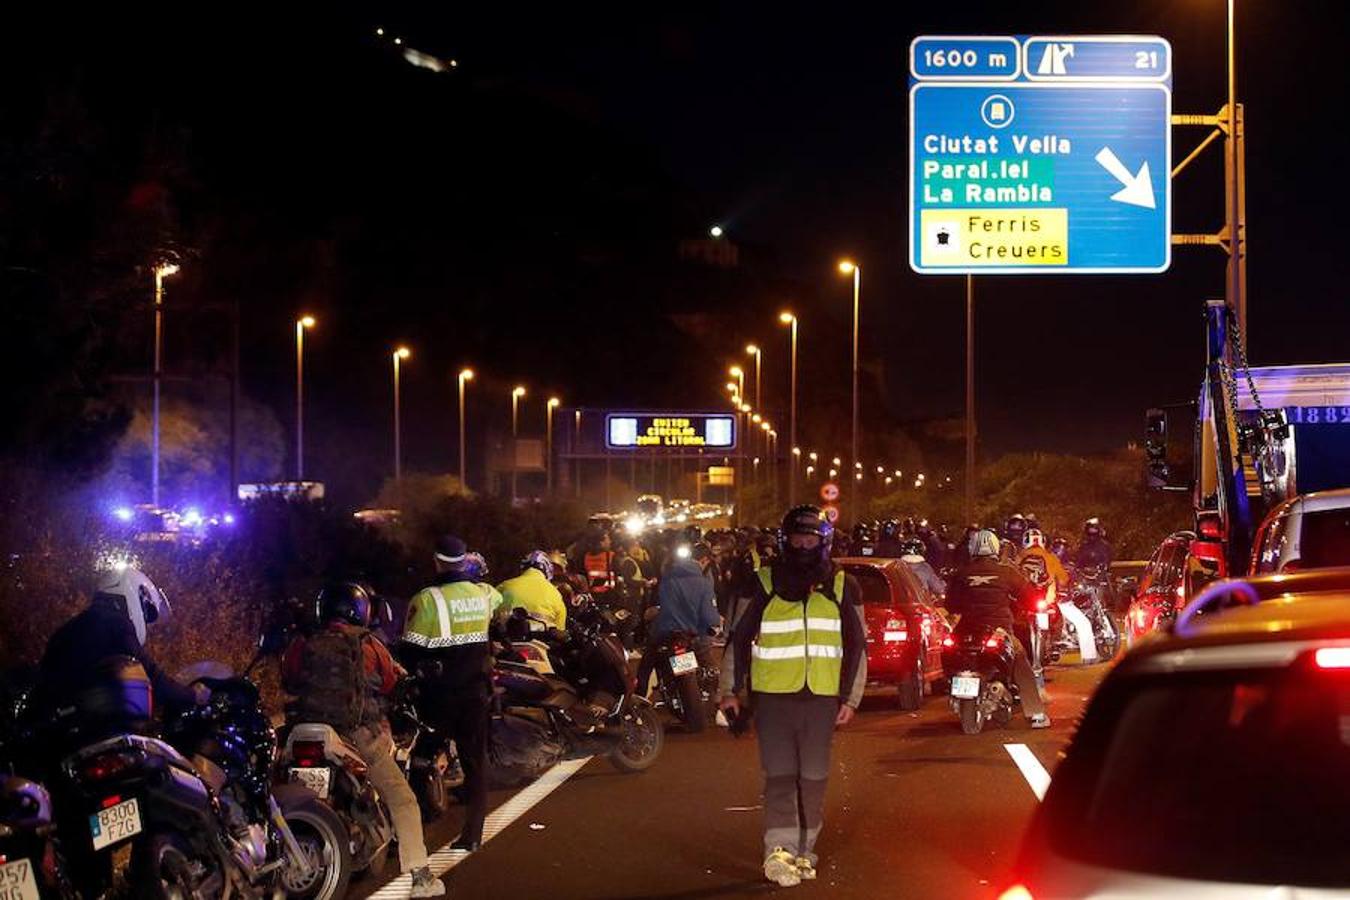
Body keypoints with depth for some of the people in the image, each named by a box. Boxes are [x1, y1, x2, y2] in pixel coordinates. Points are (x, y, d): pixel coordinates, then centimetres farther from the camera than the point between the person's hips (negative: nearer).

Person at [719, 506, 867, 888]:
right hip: (773, 695, -2)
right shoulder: (764, 583, 4)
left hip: (822, 698, 2)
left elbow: (856, 646, 11)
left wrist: (850, 699, 5)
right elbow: (738, 638, 8)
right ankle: (778, 851, -14)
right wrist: (730, 691, 4)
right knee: (780, 776, -8)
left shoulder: (843, 587, 8)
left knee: (813, 779, 6)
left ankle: (803, 852, 15)